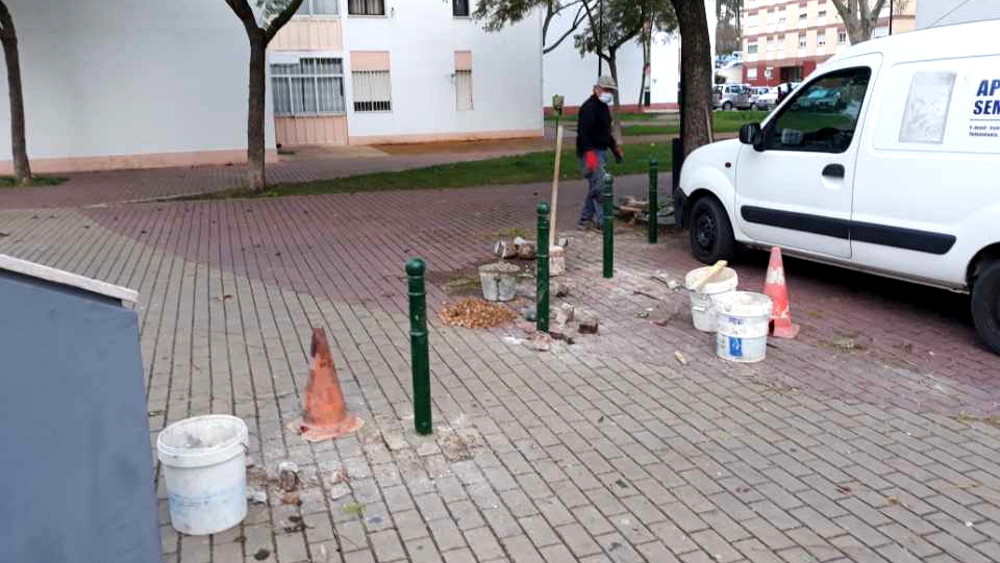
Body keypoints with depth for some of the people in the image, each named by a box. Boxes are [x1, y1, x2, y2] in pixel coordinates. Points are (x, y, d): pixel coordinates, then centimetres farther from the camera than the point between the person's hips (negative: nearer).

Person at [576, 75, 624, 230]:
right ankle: (603, 221, -7)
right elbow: (584, 133, -24)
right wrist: (589, 153, -33)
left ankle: (585, 219, 21)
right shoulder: (589, 107, -14)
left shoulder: (603, 107, 19)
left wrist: (615, 147, 27)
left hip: (601, 151, 10)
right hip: (591, 152, -10)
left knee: (594, 187, 13)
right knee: (600, 185, -12)